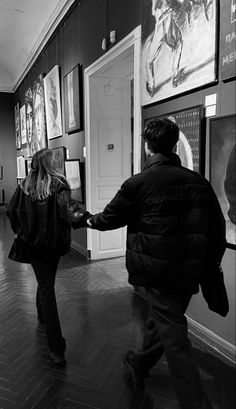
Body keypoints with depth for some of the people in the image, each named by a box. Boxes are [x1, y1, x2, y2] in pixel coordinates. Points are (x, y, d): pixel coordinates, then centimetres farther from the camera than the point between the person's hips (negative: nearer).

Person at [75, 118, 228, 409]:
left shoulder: (138, 183, -10)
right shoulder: (197, 181, 2)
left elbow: (109, 219, 1)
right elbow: (217, 227, 3)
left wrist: (85, 220, 22)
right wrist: (210, 265, 13)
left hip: (157, 269, -5)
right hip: (190, 270, 6)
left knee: (174, 336, 5)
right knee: (163, 320, 23)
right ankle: (139, 365, 47)